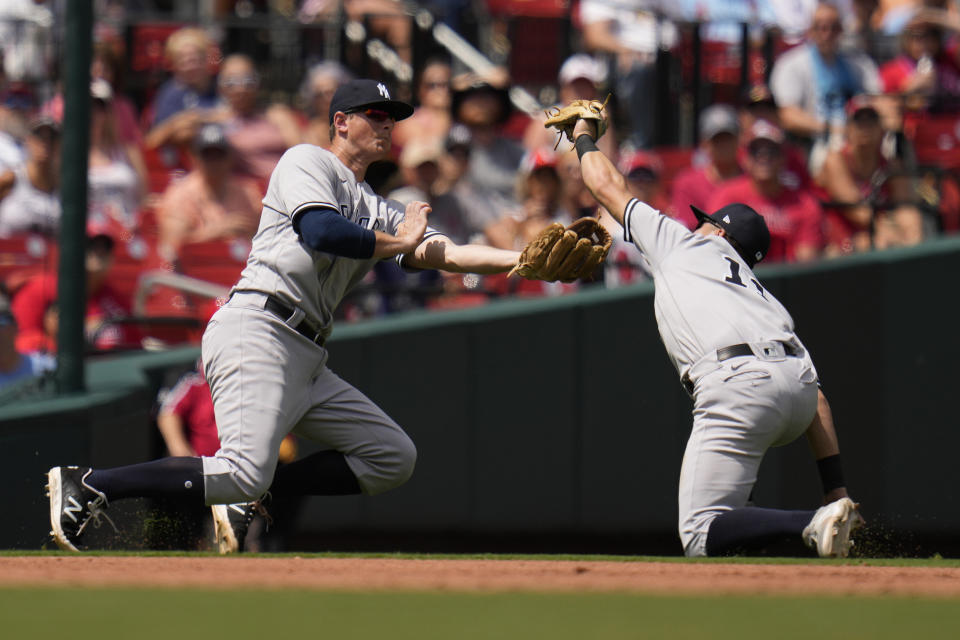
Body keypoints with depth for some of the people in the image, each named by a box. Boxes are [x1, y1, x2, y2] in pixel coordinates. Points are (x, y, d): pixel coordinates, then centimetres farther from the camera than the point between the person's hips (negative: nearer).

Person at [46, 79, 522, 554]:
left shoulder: (376, 211, 25)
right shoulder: (307, 162, 4)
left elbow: (446, 254, 14)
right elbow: (321, 231, -15)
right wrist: (397, 242, -3)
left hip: (306, 357, 9)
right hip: (259, 335, -9)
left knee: (393, 457, 5)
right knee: (244, 474, -26)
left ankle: (252, 498, 2)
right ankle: (88, 486, -18)